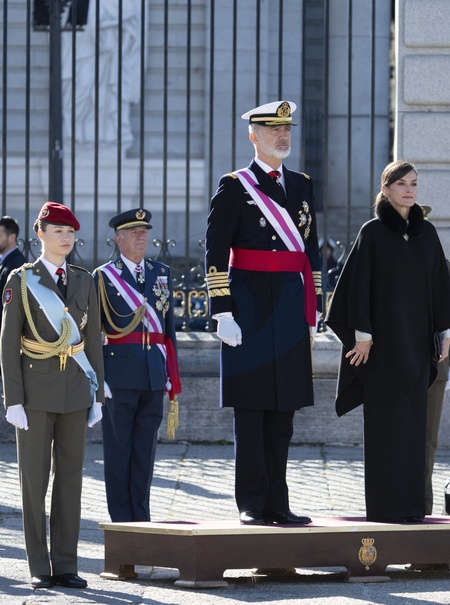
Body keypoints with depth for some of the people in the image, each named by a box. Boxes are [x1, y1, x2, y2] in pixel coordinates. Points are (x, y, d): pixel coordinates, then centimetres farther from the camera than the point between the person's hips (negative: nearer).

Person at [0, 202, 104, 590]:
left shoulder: (84, 281, 9)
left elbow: (93, 340, 10)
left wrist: (97, 395, 4)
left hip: (75, 391, 4)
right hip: (36, 391, -4)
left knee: (70, 478, 4)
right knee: (35, 480, -2)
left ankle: (66, 566, 9)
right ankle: (40, 569, 4)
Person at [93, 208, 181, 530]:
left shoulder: (162, 273, 13)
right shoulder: (104, 276, 0)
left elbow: (169, 327, 15)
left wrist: (172, 377, 11)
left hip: (154, 376, 4)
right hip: (119, 377, -4)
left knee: (145, 449, 7)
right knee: (118, 450, 1)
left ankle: (141, 518, 12)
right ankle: (122, 522, 6)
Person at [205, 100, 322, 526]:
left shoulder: (301, 186, 14)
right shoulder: (234, 187, -3)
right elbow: (215, 254, -7)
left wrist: (313, 309, 12)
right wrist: (222, 312, -13)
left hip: (291, 308, 5)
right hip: (250, 310, -5)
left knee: (283, 411, 7)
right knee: (250, 410, -2)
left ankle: (277, 503, 12)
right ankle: (251, 504, 3)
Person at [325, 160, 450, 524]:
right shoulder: (373, 232, -3)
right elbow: (360, 283, -6)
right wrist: (362, 333, -12)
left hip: (417, 339, 5)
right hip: (384, 337, -5)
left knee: (414, 420, 5)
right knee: (385, 419, -4)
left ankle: (412, 503, 9)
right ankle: (384, 505, -2)